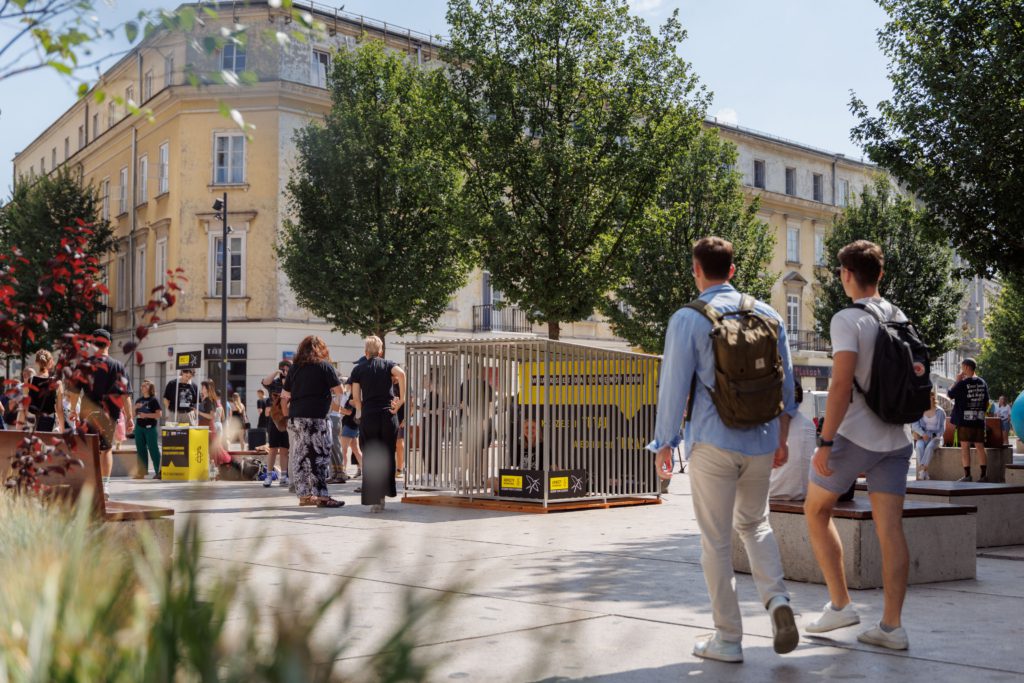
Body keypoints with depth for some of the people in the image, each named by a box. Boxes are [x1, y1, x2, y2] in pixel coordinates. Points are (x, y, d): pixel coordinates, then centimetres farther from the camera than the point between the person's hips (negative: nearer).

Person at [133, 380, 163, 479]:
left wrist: (146, 415, -17)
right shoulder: (139, 400, 13)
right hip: (139, 427, 6)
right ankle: (142, 472, 14)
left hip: (150, 427, -6)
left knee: (153, 449, -5)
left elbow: (159, 414, -12)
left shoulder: (153, 400, -4)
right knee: (141, 450, 7)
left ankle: (158, 472, -1)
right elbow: (134, 414, 17)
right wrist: (135, 408, -2)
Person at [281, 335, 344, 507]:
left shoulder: (294, 368, 11)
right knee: (319, 457, -3)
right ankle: (321, 496, -7)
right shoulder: (324, 366, -2)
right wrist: (328, 392, 16)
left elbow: (285, 395, 13)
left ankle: (304, 495, 13)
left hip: (294, 417, 5)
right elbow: (339, 391, -4)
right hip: (316, 417, -5)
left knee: (300, 457, 8)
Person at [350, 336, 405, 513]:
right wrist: (402, 399, -11)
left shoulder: (358, 369, 7)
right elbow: (401, 373, -16)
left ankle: (375, 500, -1)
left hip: (368, 417, 0)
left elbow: (356, 398, 2)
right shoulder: (388, 365, 6)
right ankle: (384, 493, 16)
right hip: (389, 415, 0)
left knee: (370, 459, 3)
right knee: (387, 456, 13)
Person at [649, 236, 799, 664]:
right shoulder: (767, 314, 5)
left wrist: (664, 444, 2)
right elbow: (786, 382, 9)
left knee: (716, 540, 6)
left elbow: (674, 385, -8)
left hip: (713, 443, -4)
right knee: (754, 523, 23)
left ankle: (728, 639, 13)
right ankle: (776, 599, 1)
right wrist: (782, 437, 20)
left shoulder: (687, 320, -9)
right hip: (761, 441, 4)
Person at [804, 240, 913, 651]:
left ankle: (839, 604, 11)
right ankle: (891, 626, 3)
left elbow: (841, 384, -21)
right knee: (890, 529, 3)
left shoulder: (848, 320, -13)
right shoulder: (902, 320, 9)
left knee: (816, 511, 12)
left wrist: (826, 441, -19)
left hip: (854, 436, -6)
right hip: (895, 439, 6)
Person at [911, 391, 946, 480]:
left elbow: (942, 429, 2)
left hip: (935, 438, -1)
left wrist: (931, 435, -14)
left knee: (929, 447, -36)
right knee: (919, 446, -33)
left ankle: (921, 470, -41)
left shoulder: (940, 412, 2)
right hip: (922, 437, 1)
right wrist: (923, 434, -21)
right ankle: (924, 473, -37)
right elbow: (914, 424, -4)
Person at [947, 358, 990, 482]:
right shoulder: (982, 383, 8)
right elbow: (986, 403, 14)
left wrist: (957, 381, 4)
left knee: (965, 446, -1)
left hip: (965, 420, -6)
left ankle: (967, 475, -4)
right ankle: (984, 475, 6)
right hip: (979, 420, 6)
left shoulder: (963, 383, -12)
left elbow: (949, 394, 0)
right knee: (980, 446, 8)